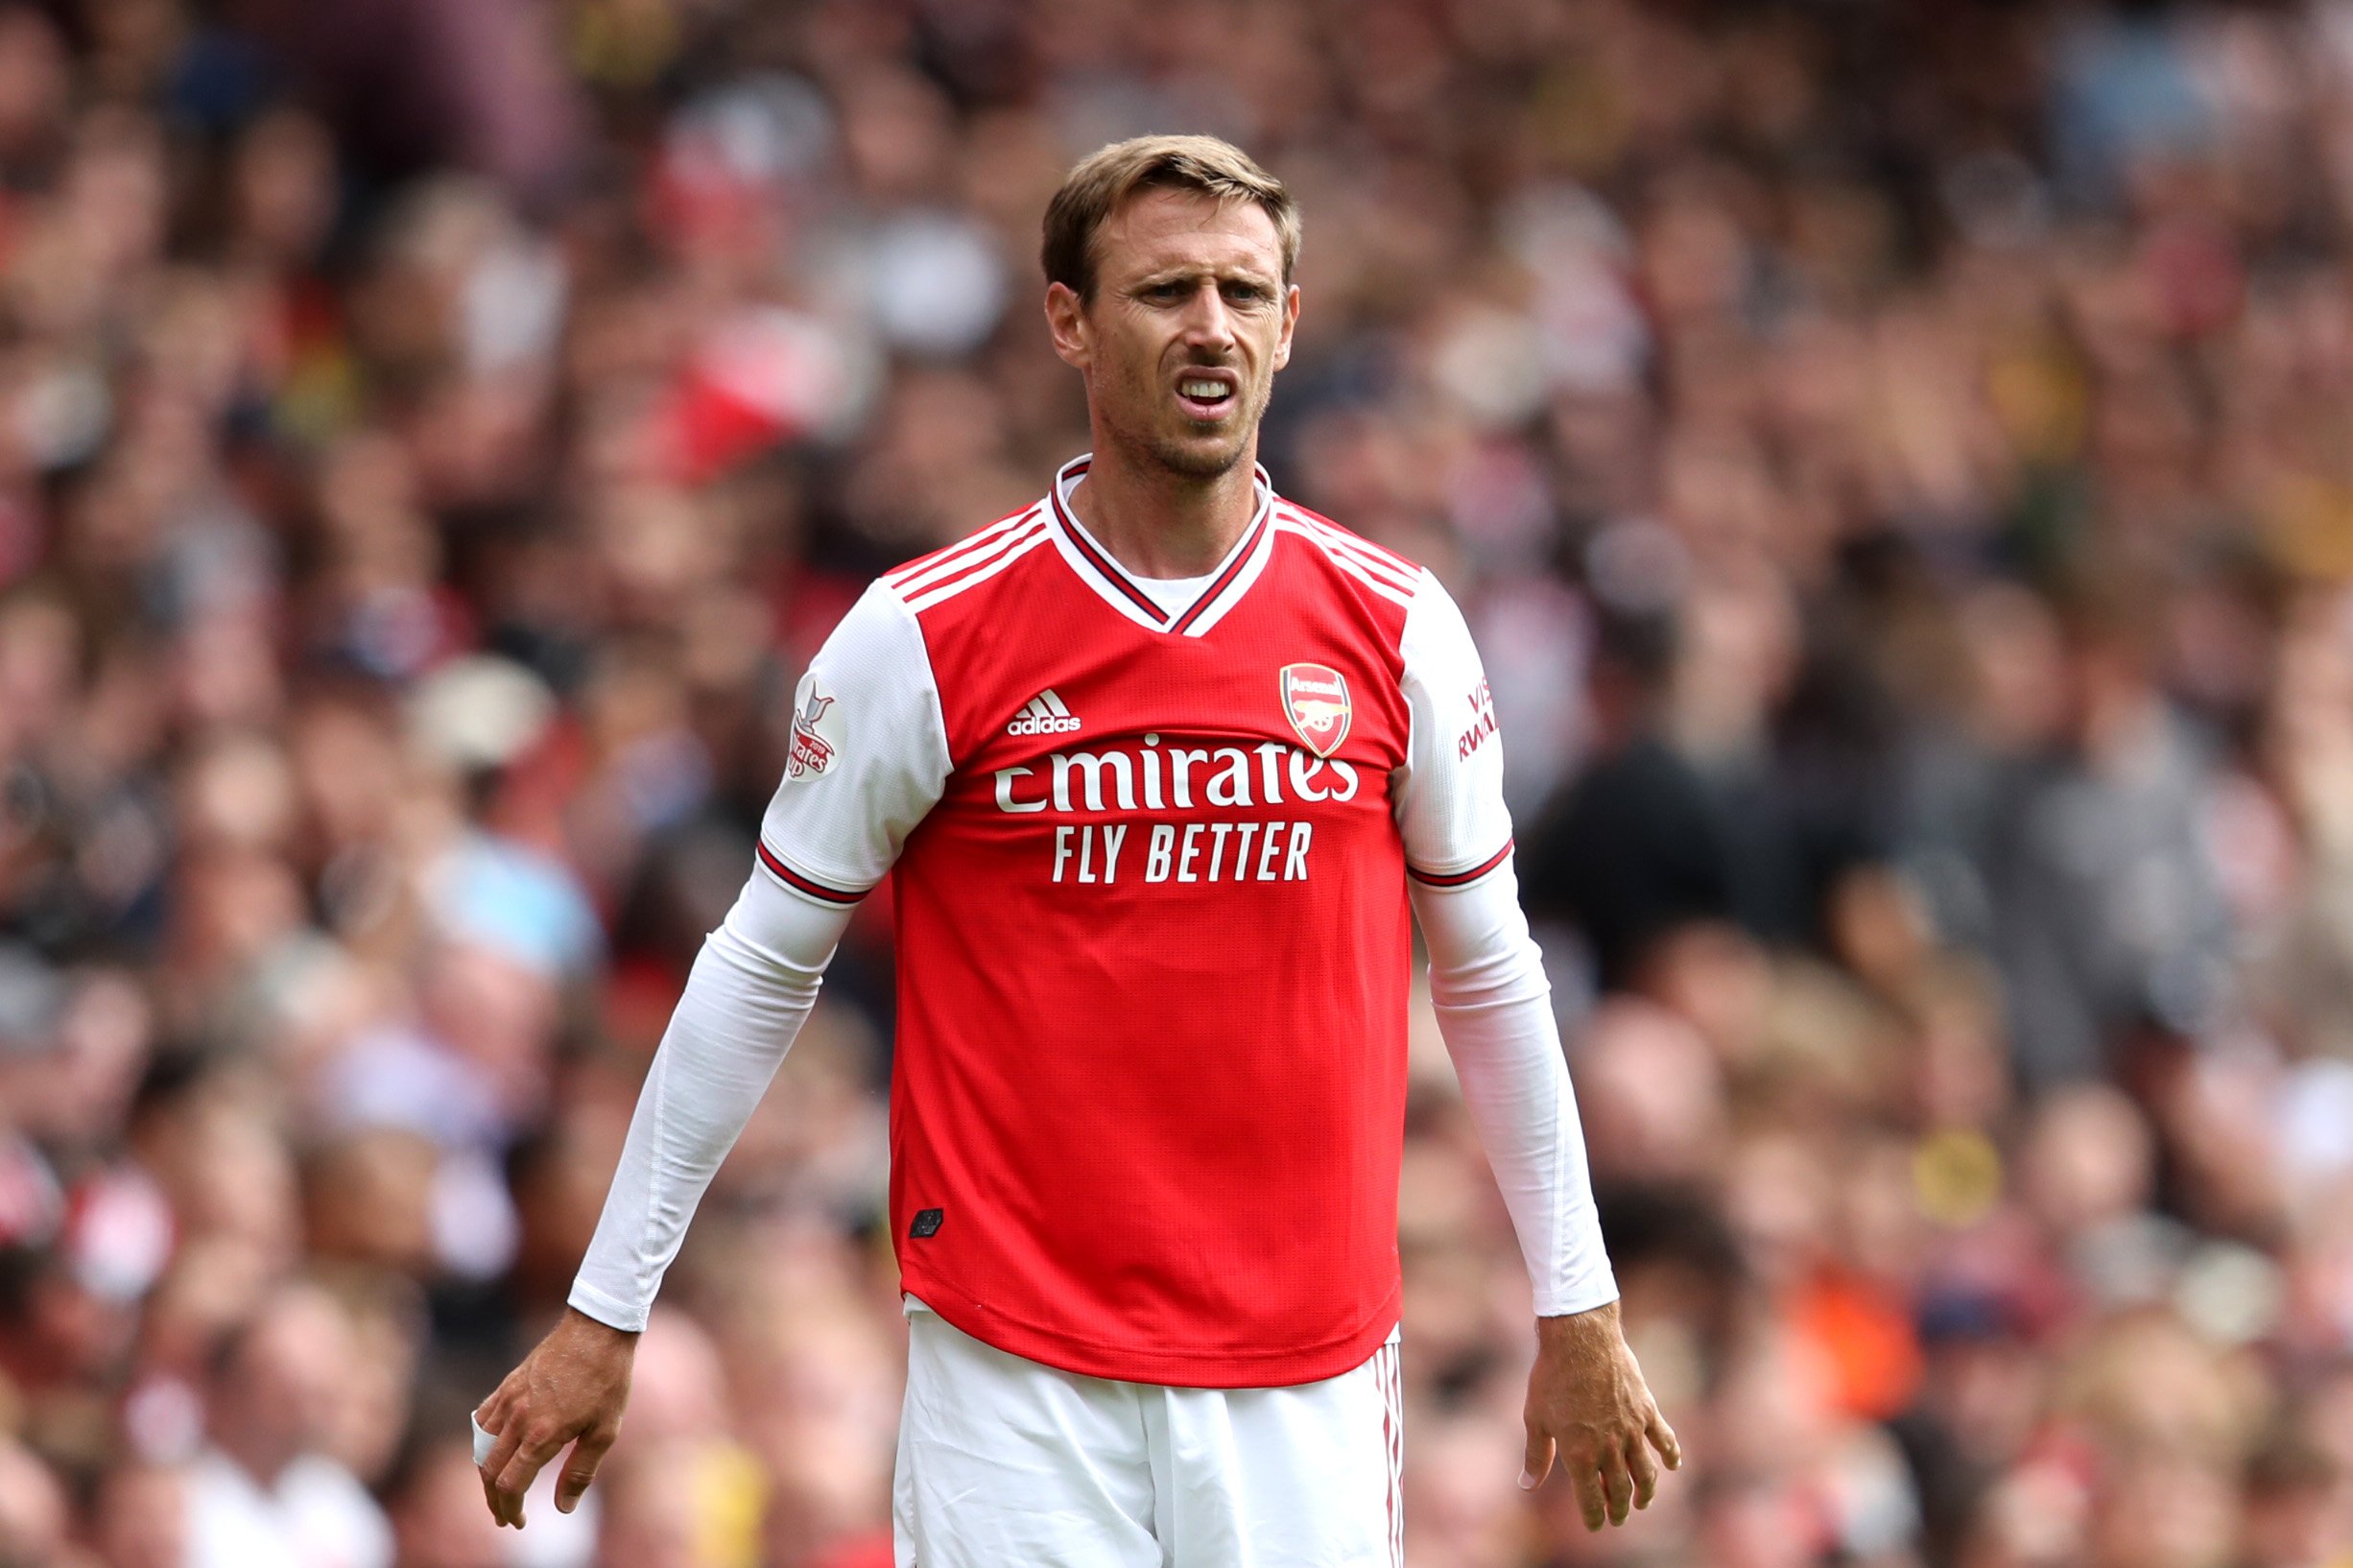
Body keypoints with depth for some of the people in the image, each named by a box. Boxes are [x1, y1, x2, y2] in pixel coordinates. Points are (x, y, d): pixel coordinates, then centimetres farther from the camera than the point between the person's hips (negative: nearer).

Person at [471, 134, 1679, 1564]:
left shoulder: (1399, 630, 2)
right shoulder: (922, 639, -4)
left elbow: (1488, 974, 12)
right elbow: (761, 973, 3)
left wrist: (1579, 1313, 13)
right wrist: (602, 1318, 3)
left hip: (1312, 1385, 2)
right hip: (1016, 1378, -2)